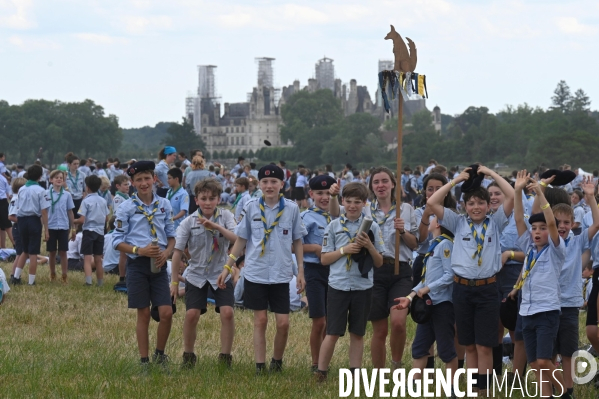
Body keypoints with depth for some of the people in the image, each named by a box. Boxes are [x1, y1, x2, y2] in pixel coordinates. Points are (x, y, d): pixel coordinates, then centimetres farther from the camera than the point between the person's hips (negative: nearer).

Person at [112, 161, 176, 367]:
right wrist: (139, 250, -17)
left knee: (166, 313, -5)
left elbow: (171, 234, 14)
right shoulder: (127, 207, -3)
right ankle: (144, 361, 13)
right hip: (137, 265, -2)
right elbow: (117, 241, -3)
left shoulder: (164, 205, 6)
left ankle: (160, 354, 17)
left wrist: (167, 252, -6)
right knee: (144, 314, 3)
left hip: (158, 265, 2)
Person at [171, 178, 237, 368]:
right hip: (196, 275, 0)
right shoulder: (189, 222, -6)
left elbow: (237, 239, -19)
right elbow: (178, 252, -5)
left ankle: (225, 357, 2)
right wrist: (174, 281, -5)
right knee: (191, 314, -8)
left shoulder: (226, 216, -4)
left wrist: (217, 227, -31)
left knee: (227, 313, -13)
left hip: (221, 274, 0)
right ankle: (188, 356, 13)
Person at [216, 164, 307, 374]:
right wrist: (227, 267, 2)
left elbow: (297, 241, 7)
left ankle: (277, 362, 18)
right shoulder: (251, 208, 0)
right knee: (260, 320, 3)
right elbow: (241, 240, 6)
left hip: (281, 275, 0)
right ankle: (260, 366, 8)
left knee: (283, 323, -2)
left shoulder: (291, 209, -1)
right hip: (256, 273, 0)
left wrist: (300, 271, 1)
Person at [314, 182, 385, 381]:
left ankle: (355, 374, 14)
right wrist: (344, 250, -12)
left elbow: (379, 262, 5)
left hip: (363, 287, 1)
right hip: (338, 286, -1)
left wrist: (369, 246, -13)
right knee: (333, 333, -1)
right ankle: (320, 373, 6)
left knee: (357, 333, 8)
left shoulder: (372, 227, 4)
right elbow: (324, 259, 2)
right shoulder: (334, 226, 3)